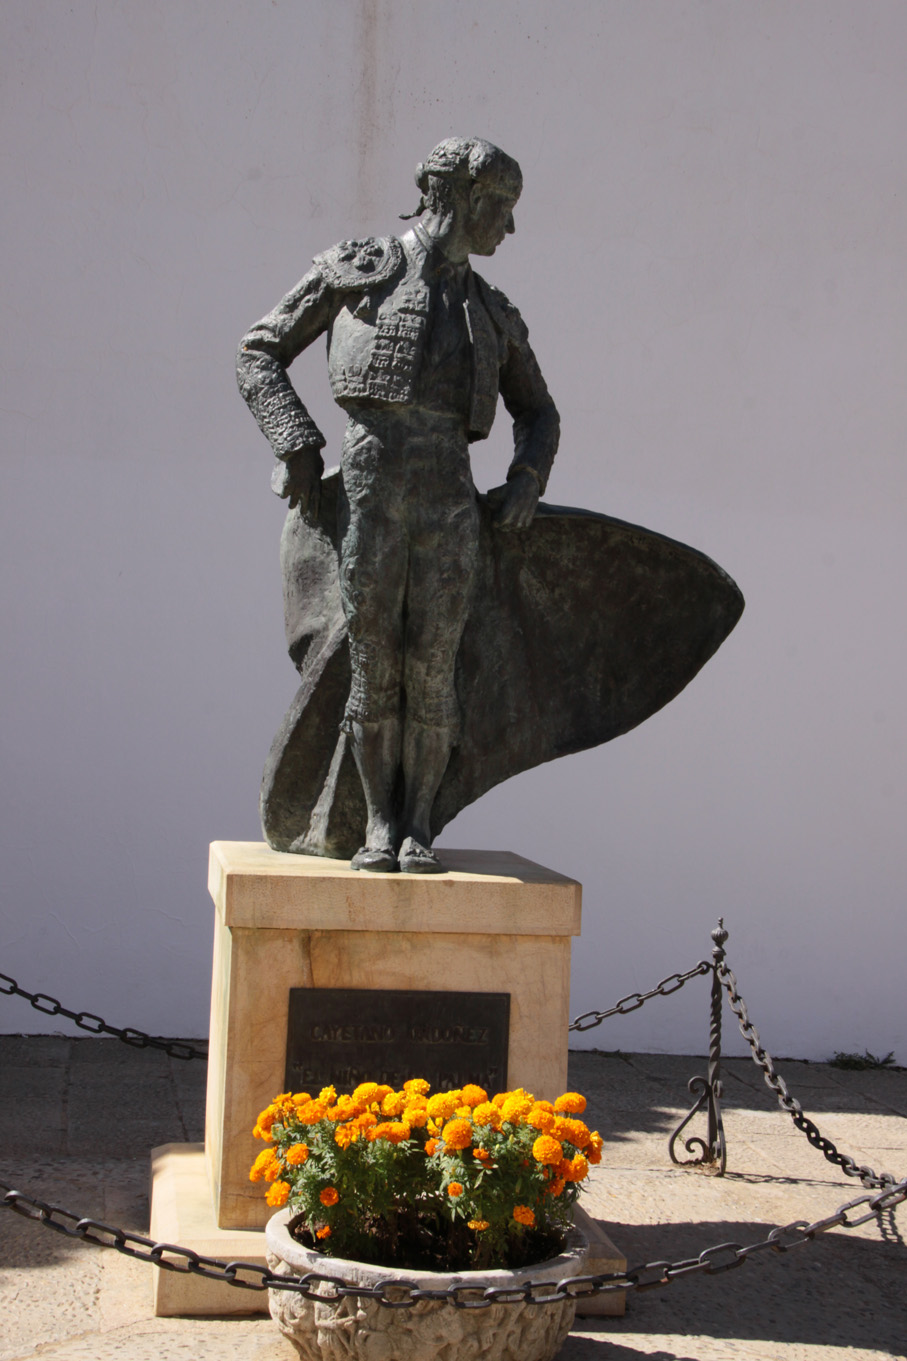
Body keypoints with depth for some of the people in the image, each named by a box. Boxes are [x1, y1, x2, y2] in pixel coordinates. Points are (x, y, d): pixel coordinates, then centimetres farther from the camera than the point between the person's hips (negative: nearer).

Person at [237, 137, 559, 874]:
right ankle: (380, 826, 9)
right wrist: (296, 443, -5)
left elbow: (538, 415, 30)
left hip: (449, 499, 3)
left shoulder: (492, 313, 21)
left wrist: (528, 480, 8)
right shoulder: (353, 270, 10)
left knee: (430, 670, -3)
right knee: (374, 667, -3)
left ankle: (418, 827, 9)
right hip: (367, 490, -2)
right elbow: (260, 354, 10)